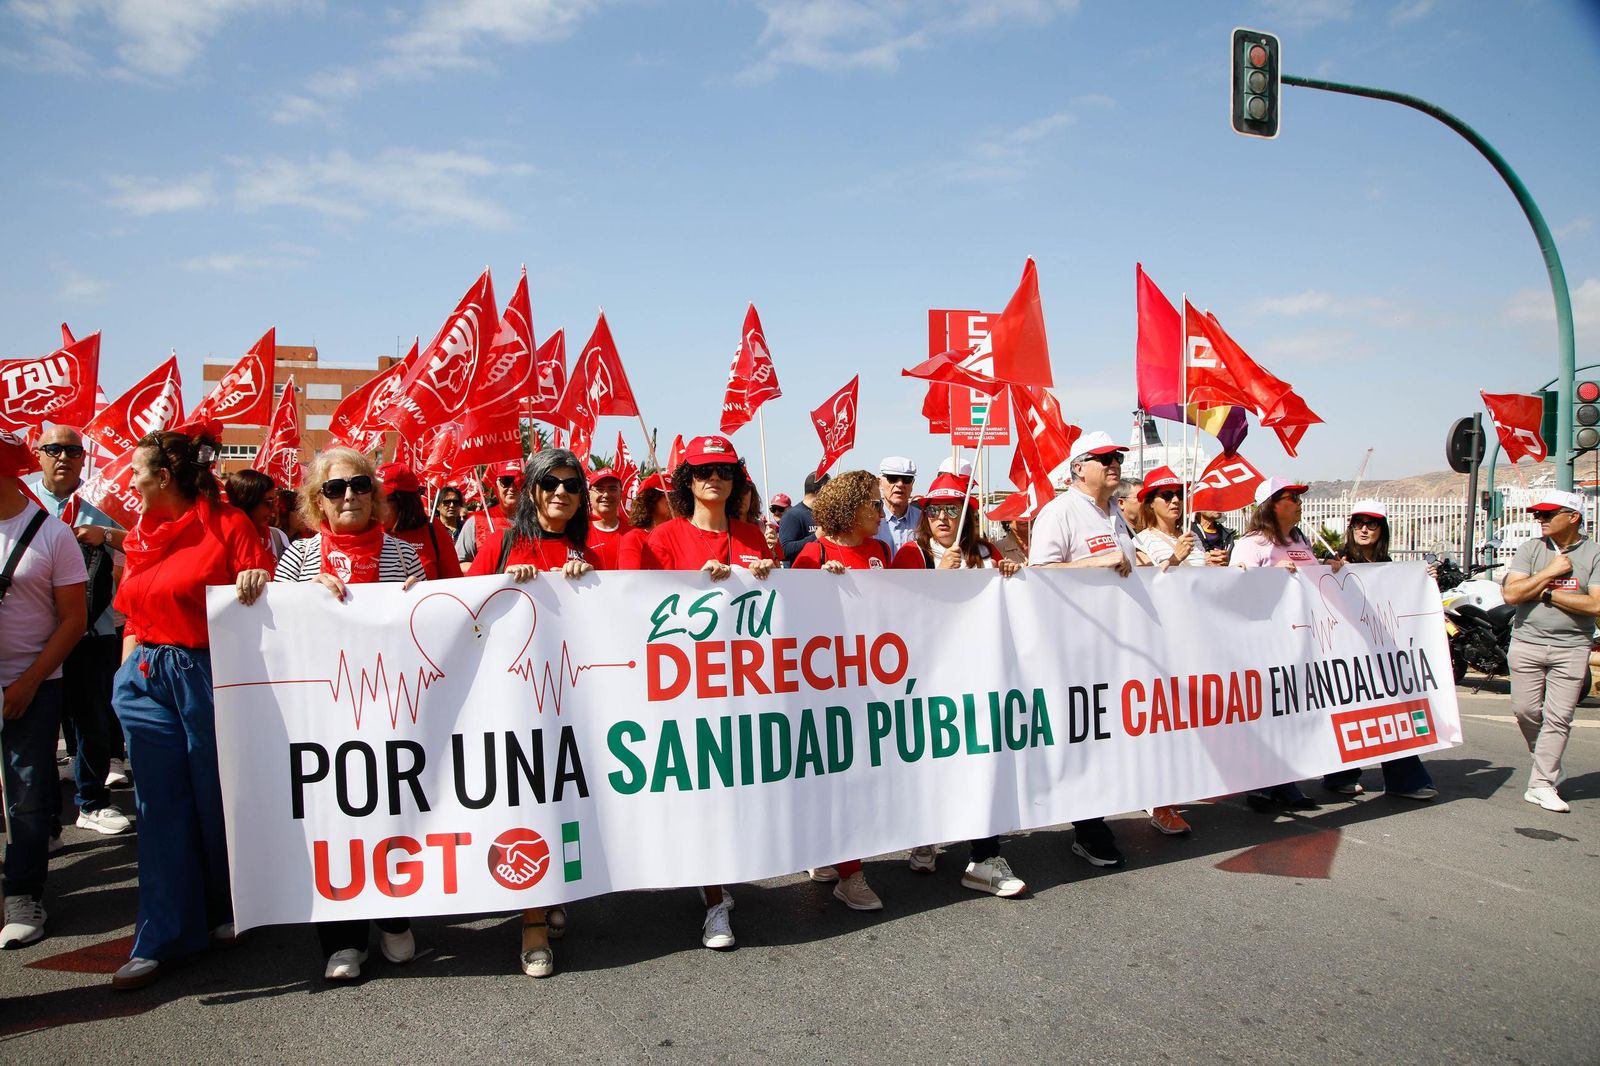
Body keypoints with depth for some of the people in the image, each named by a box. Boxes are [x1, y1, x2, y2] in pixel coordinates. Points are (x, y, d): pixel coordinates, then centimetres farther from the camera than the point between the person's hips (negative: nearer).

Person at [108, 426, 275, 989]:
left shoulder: (228, 524, -7)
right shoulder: (142, 535, 12)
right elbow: (133, 617, 17)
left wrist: (257, 580, -29)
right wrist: (125, 677, 11)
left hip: (211, 674, -5)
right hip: (148, 678, 6)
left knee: (216, 799, 7)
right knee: (162, 806, 7)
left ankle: (228, 910, 29)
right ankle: (163, 935, 16)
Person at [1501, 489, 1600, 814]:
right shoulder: (1531, 548, 2)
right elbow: (1511, 593, -7)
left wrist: (1545, 594, -12)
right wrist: (1550, 572, -11)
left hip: (1571, 646, -2)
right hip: (1527, 642, 2)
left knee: (1558, 718, -1)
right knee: (1526, 710, 4)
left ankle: (1542, 785, 5)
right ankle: (1549, 764, 28)